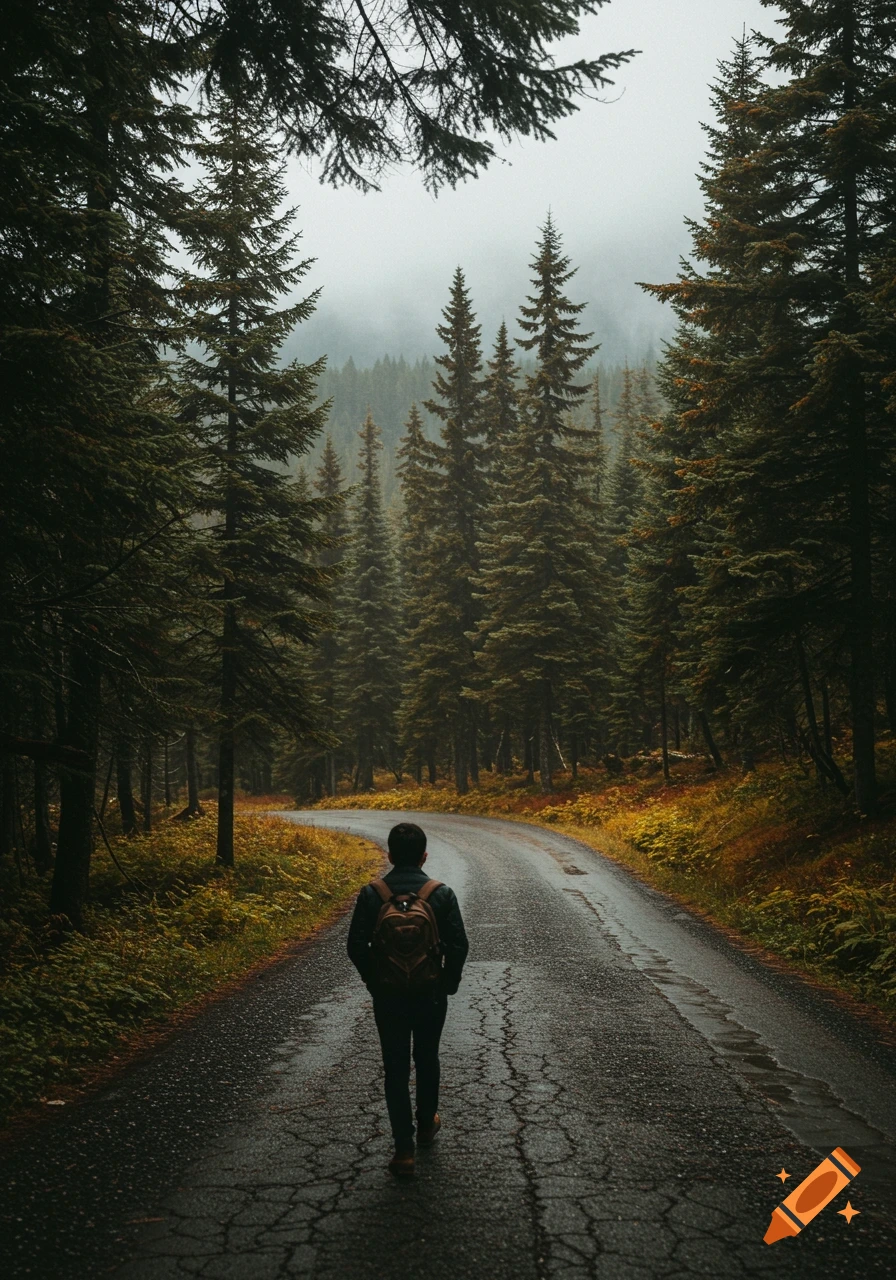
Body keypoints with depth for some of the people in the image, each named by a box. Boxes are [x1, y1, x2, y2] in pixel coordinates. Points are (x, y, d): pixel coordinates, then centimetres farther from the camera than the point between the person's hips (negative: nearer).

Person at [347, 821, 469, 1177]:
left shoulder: (371, 894, -9)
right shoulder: (442, 894, -10)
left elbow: (356, 946, -7)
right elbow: (459, 945, -10)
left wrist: (373, 981, 8)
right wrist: (449, 983, 6)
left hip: (388, 997, -1)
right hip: (431, 996, 1)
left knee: (396, 1069, 7)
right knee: (427, 1061, 22)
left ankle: (404, 1148, 3)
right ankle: (427, 1124, 40)